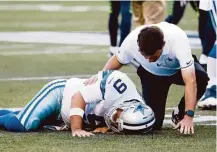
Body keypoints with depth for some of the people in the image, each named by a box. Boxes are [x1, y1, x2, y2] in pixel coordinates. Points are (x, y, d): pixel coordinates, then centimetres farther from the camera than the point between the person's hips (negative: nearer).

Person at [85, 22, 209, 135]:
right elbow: (118, 60, -8)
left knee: (201, 78, -34)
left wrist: (188, 116, -51)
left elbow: (190, 82, -44)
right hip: (151, 74, 1)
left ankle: (181, 115, -7)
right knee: (153, 123, -14)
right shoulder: (131, 41, -33)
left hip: (178, 69, -1)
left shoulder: (178, 40, -42)